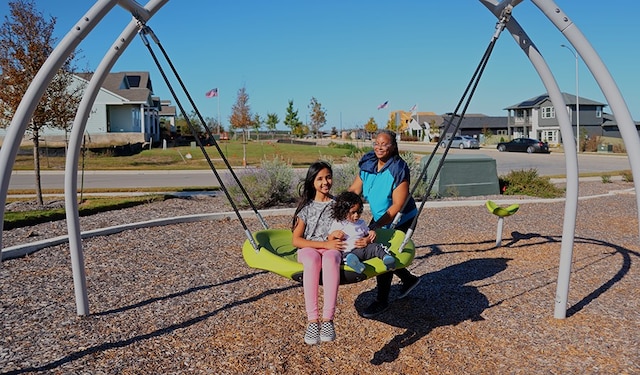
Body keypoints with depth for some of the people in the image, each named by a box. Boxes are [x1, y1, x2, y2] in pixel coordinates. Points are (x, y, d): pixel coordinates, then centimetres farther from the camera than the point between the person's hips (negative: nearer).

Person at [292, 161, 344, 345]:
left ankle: (327, 319, -43)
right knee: (312, 259, -39)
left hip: (332, 250, 0)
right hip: (308, 249, 0)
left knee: (330, 258, -39)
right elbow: (296, 240, -1)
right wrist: (324, 244, -13)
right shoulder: (306, 206, 8)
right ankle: (312, 320, -42)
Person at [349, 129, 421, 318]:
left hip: (401, 219, -7)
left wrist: (376, 227, -32)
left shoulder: (398, 169, -26)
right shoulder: (367, 164, -8)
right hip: (380, 217, 7)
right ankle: (409, 279, 31)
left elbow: (397, 206, -27)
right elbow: (353, 191, -6)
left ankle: (382, 301, 15)